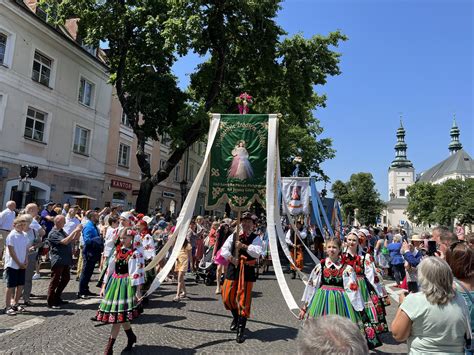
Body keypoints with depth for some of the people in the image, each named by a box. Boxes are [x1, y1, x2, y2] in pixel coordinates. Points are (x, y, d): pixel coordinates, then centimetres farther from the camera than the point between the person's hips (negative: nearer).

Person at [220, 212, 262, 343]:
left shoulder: (256, 238, -2)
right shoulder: (233, 236, 4)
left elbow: (257, 253, -18)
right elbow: (224, 249, -7)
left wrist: (244, 246, -24)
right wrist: (231, 258, -23)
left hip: (247, 271, -3)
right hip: (233, 269, 3)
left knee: (244, 299, -2)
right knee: (228, 297, 11)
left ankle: (241, 330, 11)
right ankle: (235, 317, 41)